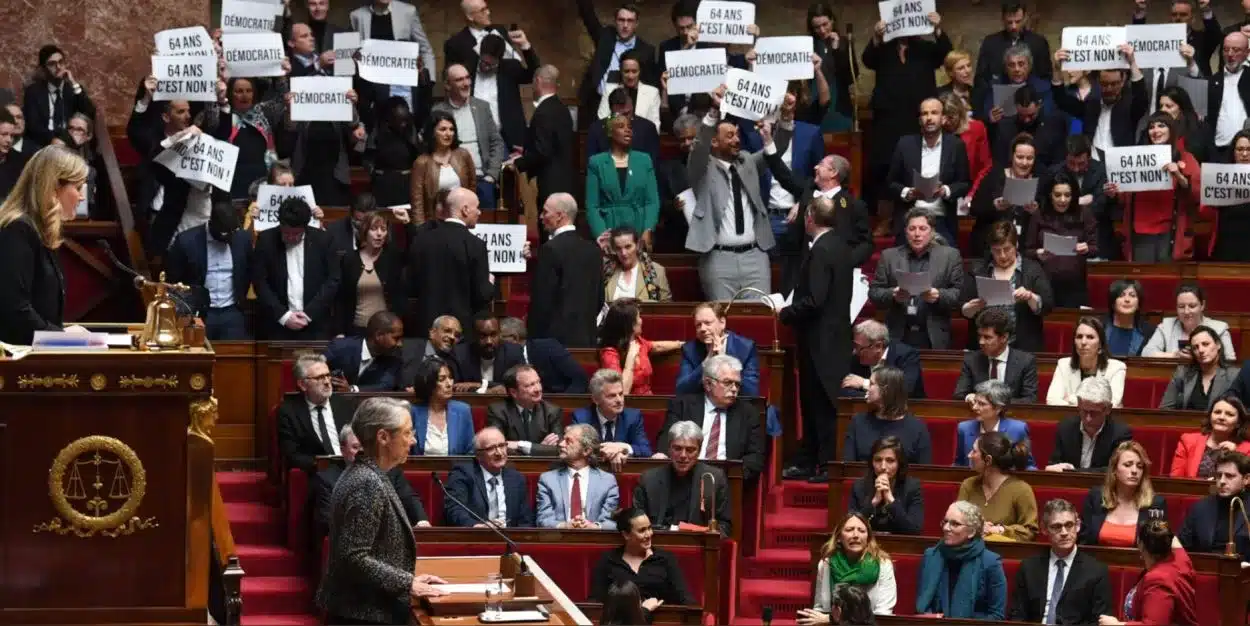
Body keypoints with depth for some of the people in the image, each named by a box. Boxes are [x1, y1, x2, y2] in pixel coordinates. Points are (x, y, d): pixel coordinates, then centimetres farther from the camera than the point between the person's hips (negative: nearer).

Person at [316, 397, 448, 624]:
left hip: (365, 607, 9)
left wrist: (409, 578, 9)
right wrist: (408, 584, -18)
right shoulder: (367, 484, -20)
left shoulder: (368, 475, 9)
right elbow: (354, 557, -25)